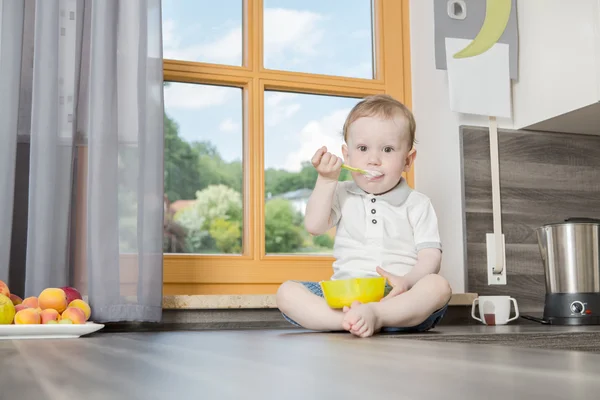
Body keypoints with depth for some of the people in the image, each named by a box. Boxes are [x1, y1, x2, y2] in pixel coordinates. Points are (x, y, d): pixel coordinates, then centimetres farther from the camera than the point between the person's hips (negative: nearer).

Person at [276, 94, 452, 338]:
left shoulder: (417, 204, 8)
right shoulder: (342, 196, 14)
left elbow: (430, 256, 0)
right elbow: (314, 226, 0)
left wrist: (407, 281, -21)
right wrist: (326, 181, -6)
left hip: (395, 297, -1)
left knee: (438, 286, -31)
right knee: (287, 292, -20)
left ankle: (374, 314, -44)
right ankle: (350, 320, -40)